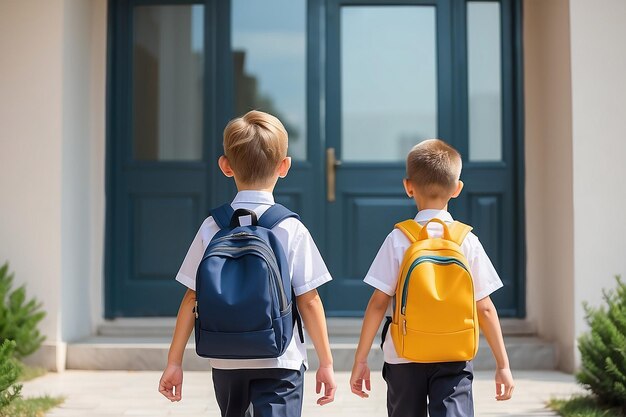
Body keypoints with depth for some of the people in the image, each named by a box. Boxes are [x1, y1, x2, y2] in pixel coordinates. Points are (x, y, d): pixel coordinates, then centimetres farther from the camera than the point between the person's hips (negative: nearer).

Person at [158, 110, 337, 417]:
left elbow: (192, 299, 0)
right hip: (280, 362, -3)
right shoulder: (292, 229, -8)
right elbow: (308, 301, -6)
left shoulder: (212, 228, -2)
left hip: (226, 362, 3)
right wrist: (326, 362, 3)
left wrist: (174, 362, 8)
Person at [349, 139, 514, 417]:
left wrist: (360, 361, 0)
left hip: (403, 358, 1)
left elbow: (378, 303, -7)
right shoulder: (467, 241, -3)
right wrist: (503, 365, 6)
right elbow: (484, 308, -1)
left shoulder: (398, 240, -6)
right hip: (454, 360, 0)